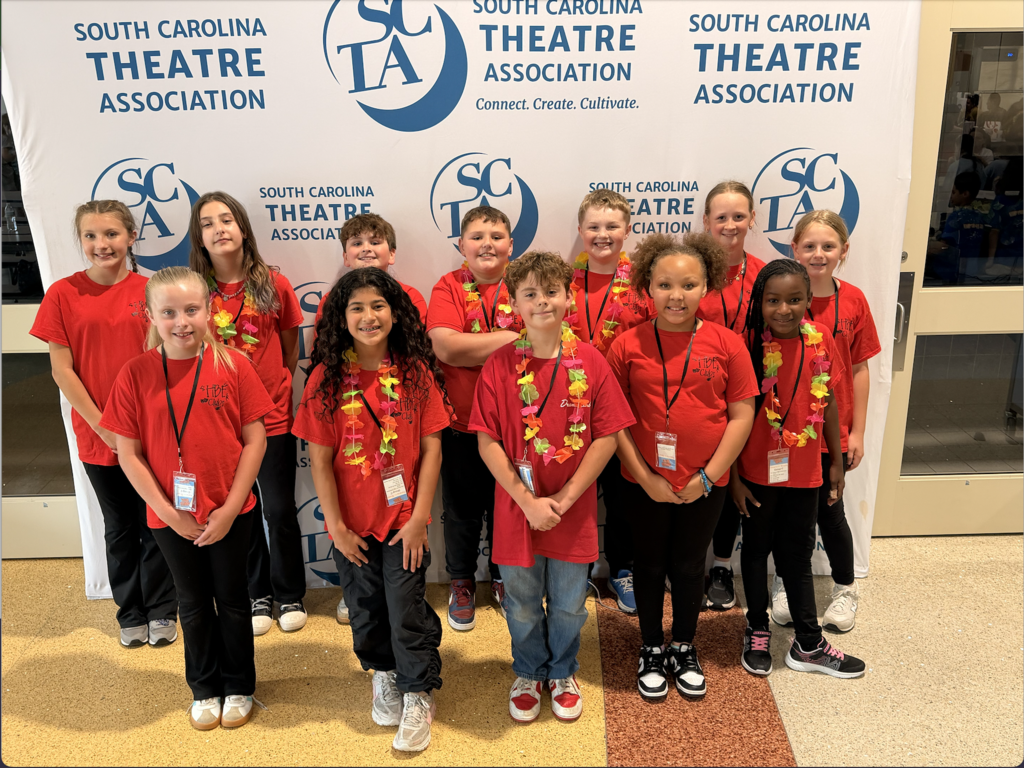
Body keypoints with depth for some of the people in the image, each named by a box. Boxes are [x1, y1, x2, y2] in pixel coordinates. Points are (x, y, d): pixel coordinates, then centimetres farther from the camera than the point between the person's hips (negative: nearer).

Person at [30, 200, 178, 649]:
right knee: (120, 527, 14)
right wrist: (103, 425, -9)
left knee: (157, 524, 9)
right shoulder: (63, 295, -3)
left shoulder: (150, 291, -3)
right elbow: (62, 369, -4)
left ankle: (161, 611, 27)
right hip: (97, 437, 0)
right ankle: (131, 614, 31)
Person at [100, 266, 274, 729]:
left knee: (231, 598, 15)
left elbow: (254, 440, -8)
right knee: (194, 603, 17)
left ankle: (239, 687, 35)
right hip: (171, 515, 1)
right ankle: (204, 689, 38)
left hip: (230, 512, -1)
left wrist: (229, 509, -12)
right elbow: (128, 453, -6)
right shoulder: (136, 373, -8)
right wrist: (169, 513, -10)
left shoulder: (233, 365, -10)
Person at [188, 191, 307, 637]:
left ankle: (290, 595, 26)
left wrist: (270, 387, 4)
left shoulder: (274, 285, -3)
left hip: (272, 416, -1)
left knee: (279, 510, 6)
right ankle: (257, 596, 30)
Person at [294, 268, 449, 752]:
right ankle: (383, 674, 44)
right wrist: (336, 525, -7)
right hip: (353, 523, 2)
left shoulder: (415, 371, -7)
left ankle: (418, 697, 26)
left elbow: (431, 447, -6)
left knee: (407, 608, 3)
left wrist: (420, 517, -9)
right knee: (365, 608, 17)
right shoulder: (326, 379, -7)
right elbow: (320, 459, -5)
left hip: (404, 517, -1)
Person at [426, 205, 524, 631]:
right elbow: (445, 346, -19)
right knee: (462, 508, 14)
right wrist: (514, 338, -18)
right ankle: (461, 583, 35)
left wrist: (472, 349, -18)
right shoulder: (449, 287, -4)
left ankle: (504, 579, 38)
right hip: (461, 422, -1)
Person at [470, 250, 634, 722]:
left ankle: (563, 673, 43)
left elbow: (606, 437, -7)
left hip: (574, 511, 0)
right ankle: (529, 674, 43)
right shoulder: (499, 364, -8)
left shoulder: (590, 362, -7)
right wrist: (528, 501, -15)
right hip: (517, 509, 0)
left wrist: (565, 498, -13)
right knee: (523, 607, 17)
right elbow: (488, 442, -9)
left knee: (569, 606, 17)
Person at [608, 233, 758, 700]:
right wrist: (644, 476, -11)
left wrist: (708, 476, -10)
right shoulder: (627, 345, -8)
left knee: (690, 567, 17)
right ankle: (652, 650, 36)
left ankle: (684, 650, 38)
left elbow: (742, 414, -5)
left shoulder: (726, 344, -6)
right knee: (650, 566, 16)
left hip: (704, 486, 1)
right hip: (645, 484, 0)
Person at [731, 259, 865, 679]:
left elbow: (828, 401, 5)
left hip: (804, 471, 3)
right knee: (756, 549, 15)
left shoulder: (820, 338, -4)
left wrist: (837, 461, 10)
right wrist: (733, 475, -10)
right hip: (758, 471, -2)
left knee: (797, 553, 16)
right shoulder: (750, 345, -14)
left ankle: (809, 644, 30)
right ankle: (757, 632, 33)